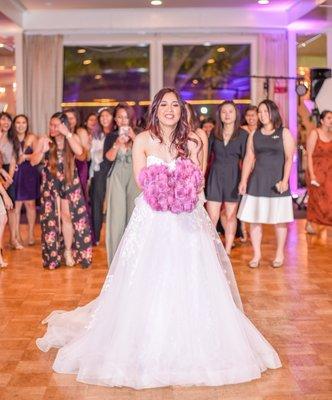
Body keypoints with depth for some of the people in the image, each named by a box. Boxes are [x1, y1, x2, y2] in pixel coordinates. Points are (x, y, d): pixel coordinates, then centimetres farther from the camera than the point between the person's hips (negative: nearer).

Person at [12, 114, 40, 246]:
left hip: (30, 174, 0)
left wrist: (25, 157, -17)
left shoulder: (32, 138, 2)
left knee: (30, 203, 2)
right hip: (14, 174, 1)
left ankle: (31, 233, 12)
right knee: (16, 204, 0)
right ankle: (17, 234, 7)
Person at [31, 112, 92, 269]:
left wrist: (67, 134, -23)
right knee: (51, 218, 1)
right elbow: (33, 162, -6)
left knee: (68, 216, 1)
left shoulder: (73, 138, -4)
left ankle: (68, 250, 14)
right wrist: (43, 150, -24)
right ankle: (53, 254, 11)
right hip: (50, 183, 0)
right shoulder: (44, 140, -4)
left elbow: (80, 152, -24)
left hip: (70, 182, 0)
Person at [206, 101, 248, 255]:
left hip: (233, 177, -1)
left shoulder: (242, 134, -1)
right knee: (212, 217, -2)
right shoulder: (214, 133, 6)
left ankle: (227, 252, 16)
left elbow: (245, 159, -1)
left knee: (230, 216, 7)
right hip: (215, 176, 1)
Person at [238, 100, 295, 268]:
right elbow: (248, 159, 8)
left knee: (279, 220, 2)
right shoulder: (254, 135, 10)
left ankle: (279, 254, 16)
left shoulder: (284, 133, 2)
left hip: (277, 181, -3)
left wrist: (284, 180, -15)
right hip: (257, 181, 3)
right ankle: (257, 254, 12)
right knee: (254, 219, 1)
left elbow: (289, 158, -5)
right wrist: (243, 181, 0)